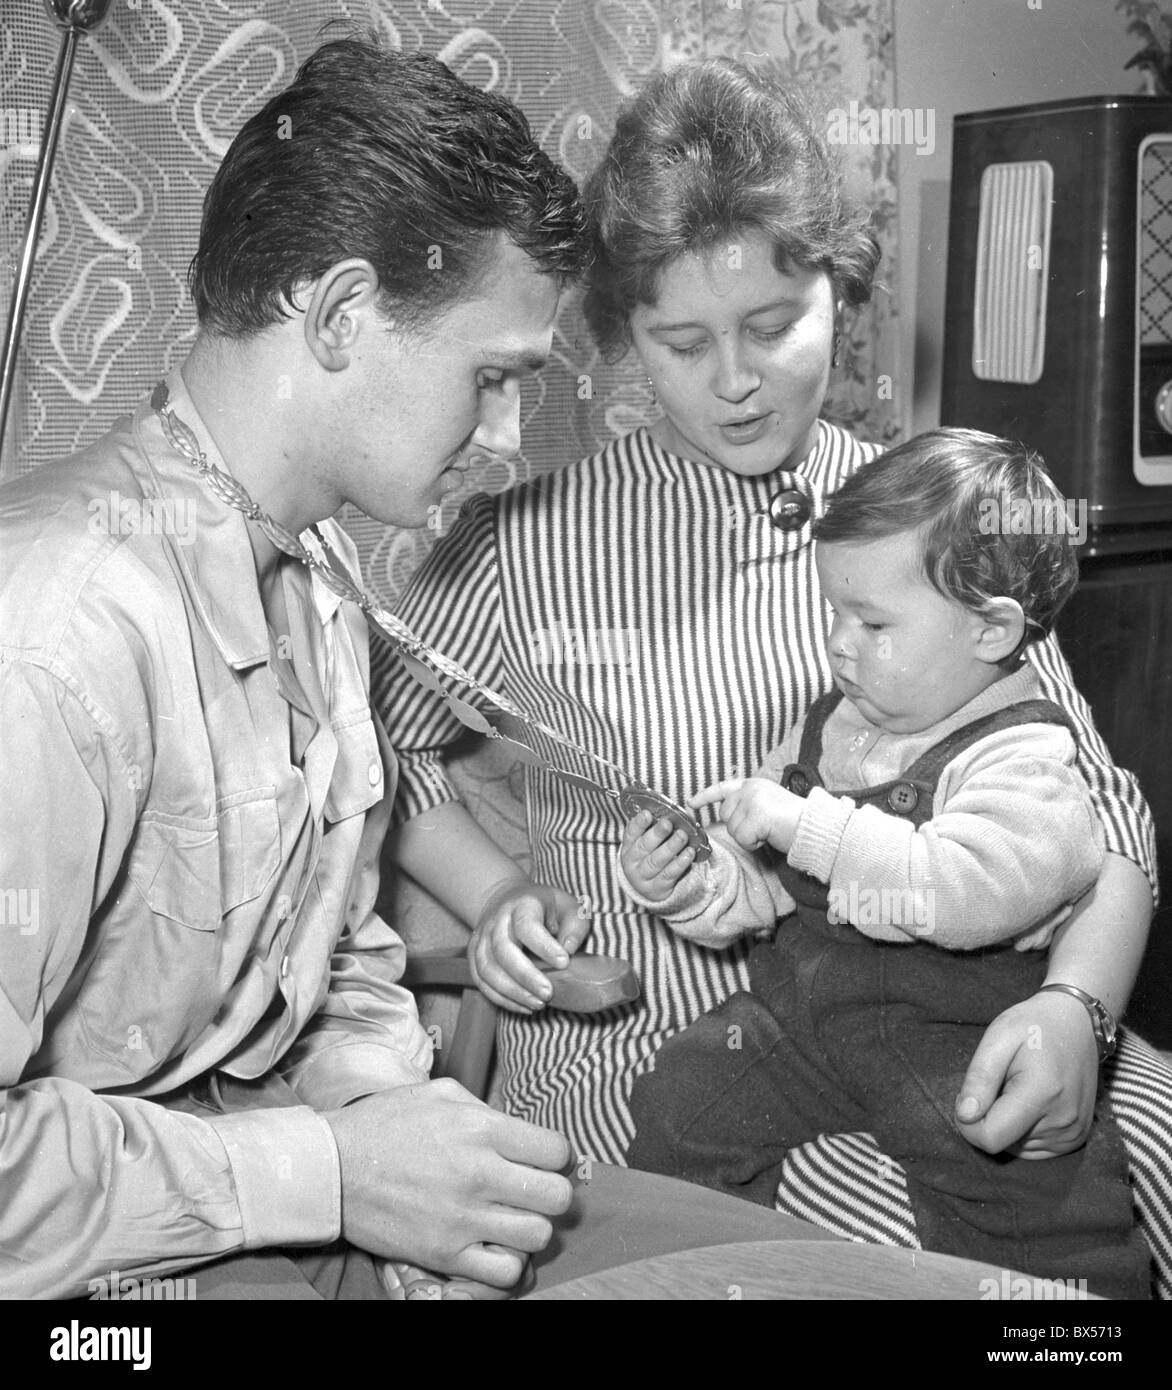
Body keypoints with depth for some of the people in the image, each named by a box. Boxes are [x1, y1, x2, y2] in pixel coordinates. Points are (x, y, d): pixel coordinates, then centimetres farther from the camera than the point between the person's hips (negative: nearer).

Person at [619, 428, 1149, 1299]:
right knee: (683, 1097, -10)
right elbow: (757, 890, 15)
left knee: (1032, 1157, -26)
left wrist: (804, 823, -29)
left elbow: (966, 888, -31)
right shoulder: (824, 730, 10)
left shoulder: (1025, 763, -11)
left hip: (957, 1035, -5)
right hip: (797, 1007, 5)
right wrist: (686, 886, -8)